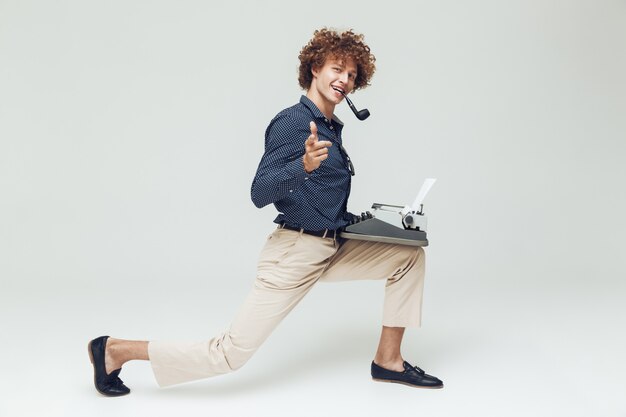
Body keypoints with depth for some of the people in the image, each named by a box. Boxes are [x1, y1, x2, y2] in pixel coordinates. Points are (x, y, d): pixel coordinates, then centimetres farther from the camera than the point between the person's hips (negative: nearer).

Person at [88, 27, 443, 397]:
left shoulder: (332, 127, 13)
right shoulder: (292, 122, -14)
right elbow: (260, 194, -23)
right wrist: (305, 164, -38)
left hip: (332, 248, 9)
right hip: (295, 252, -9)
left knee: (410, 255, 7)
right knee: (230, 353, -7)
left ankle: (388, 360, 14)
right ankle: (115, 350, 8)